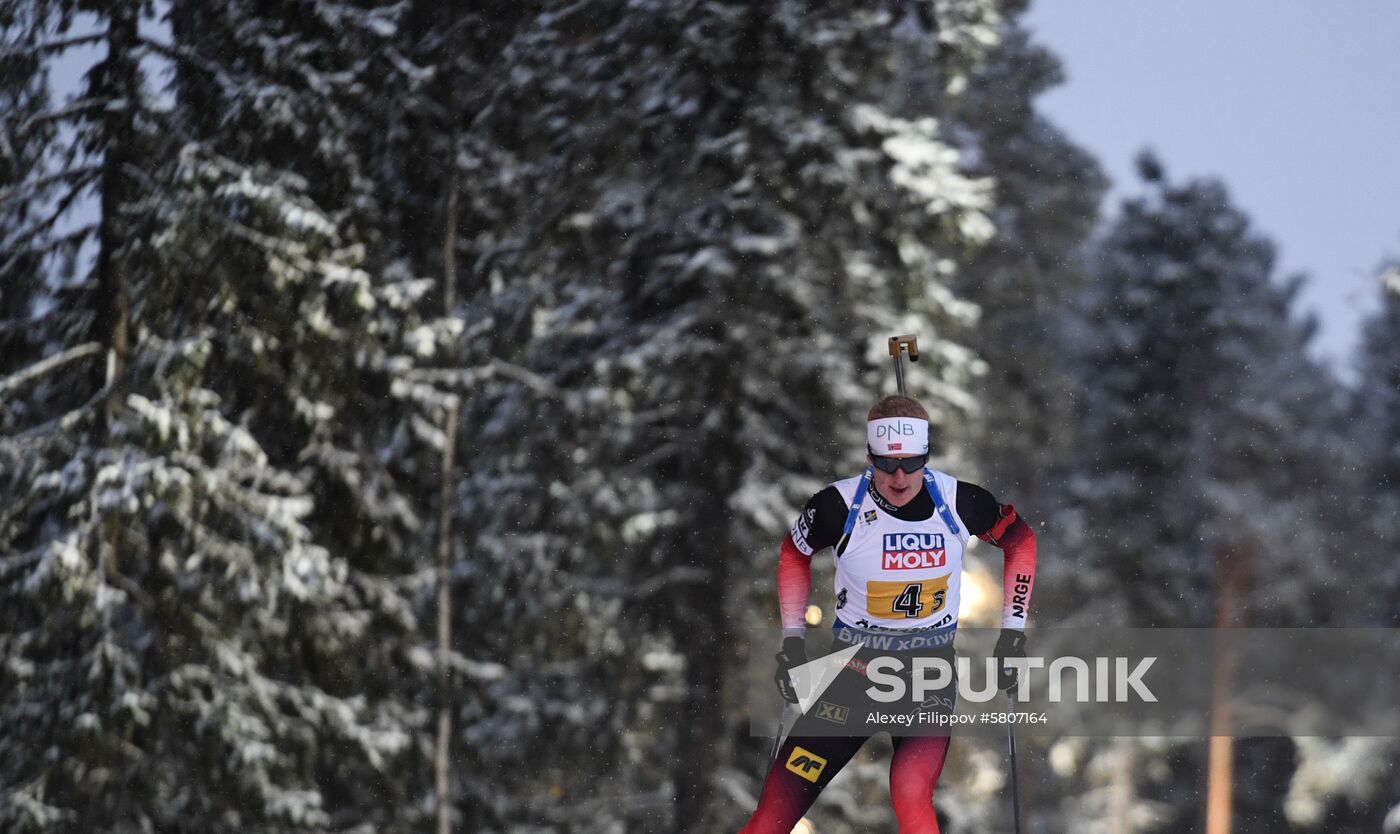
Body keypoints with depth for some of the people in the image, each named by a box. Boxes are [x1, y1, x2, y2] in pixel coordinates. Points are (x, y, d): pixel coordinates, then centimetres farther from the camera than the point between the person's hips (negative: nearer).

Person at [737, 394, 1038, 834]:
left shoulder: (958, 501, -12)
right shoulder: (841, 506, -14)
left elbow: (1020, 540, 8)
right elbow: (794, 553, 7)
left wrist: (1013, 632, 5)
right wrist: (792, 640, 6)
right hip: (856, 666, 0)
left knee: (911, 795, -26)